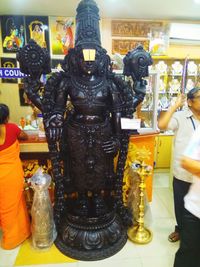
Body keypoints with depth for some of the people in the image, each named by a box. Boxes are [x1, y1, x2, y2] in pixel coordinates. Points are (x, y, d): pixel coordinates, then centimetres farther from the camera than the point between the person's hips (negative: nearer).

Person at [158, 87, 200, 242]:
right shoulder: (180, 117, -9)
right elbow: (161, 125, -25)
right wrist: (175, 105, -18)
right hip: (182, 173, -2)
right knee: (180, 204, 18)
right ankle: (180, 229, 44)